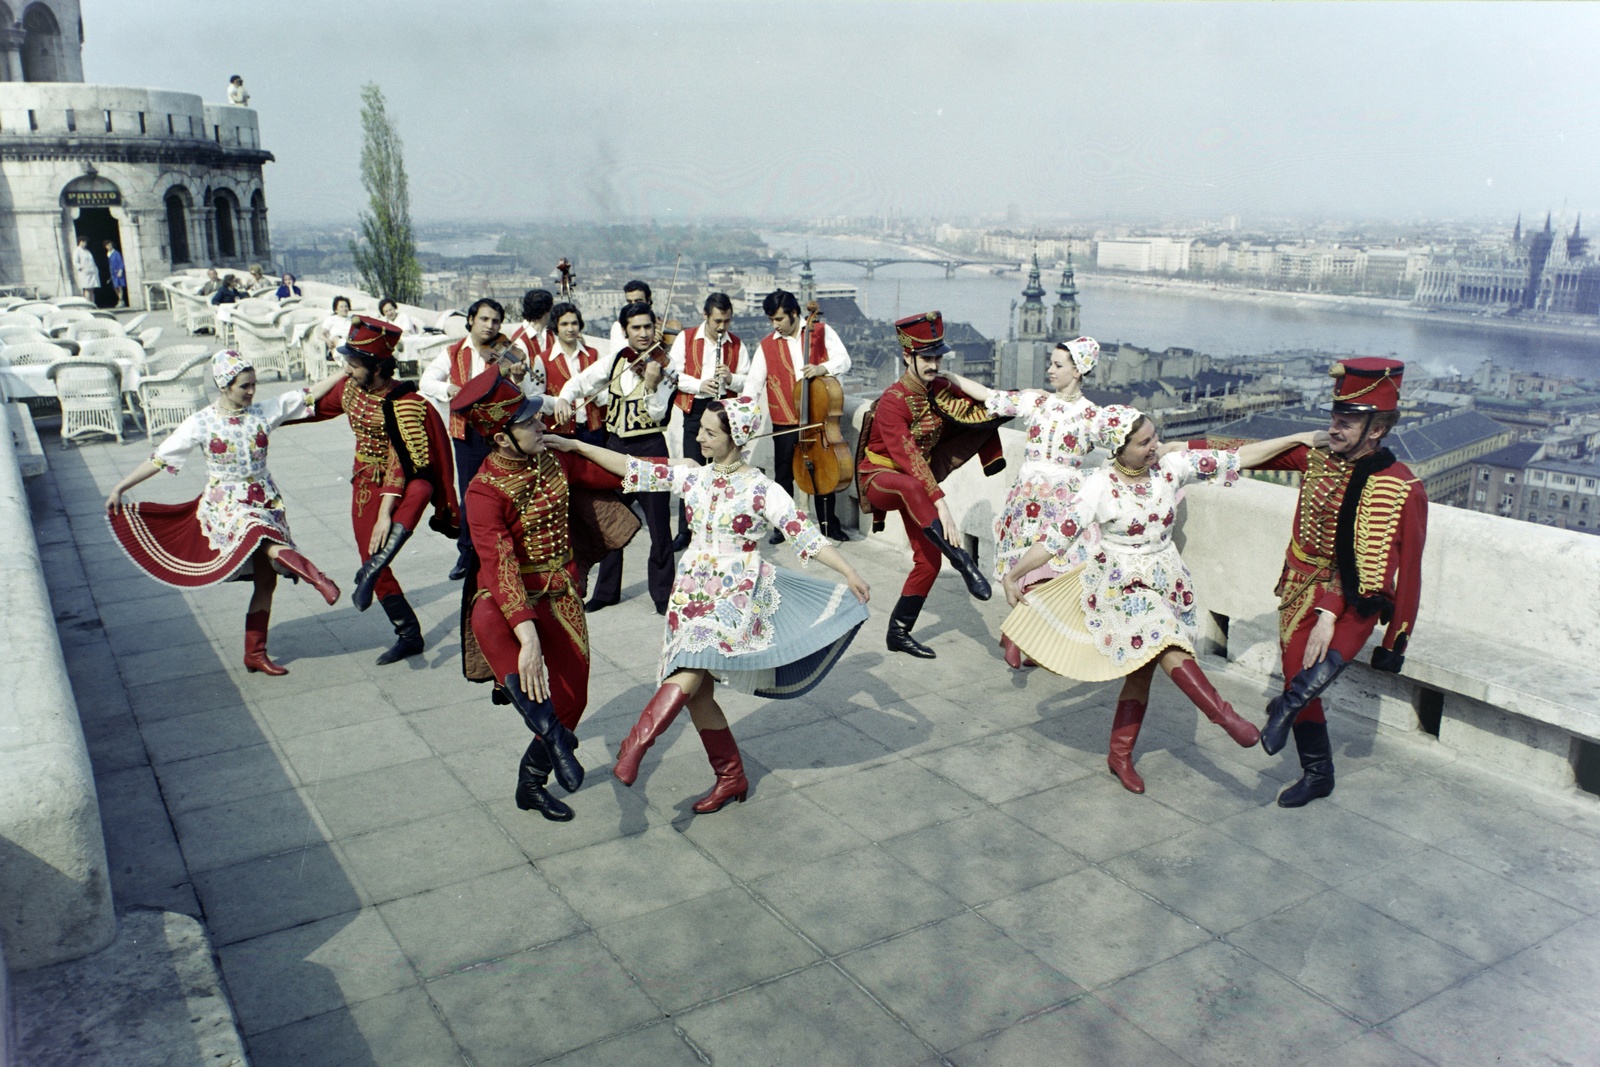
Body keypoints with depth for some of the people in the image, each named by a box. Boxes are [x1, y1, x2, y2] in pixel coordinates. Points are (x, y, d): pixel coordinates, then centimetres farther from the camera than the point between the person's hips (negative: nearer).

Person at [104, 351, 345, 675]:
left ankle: (255, 653, 14)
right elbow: (160, 459, -2)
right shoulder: (201, 423, -5)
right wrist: (120, 487, -3)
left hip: (265, 502, 4)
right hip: (227, 505, -3)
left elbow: (309, 394, 2)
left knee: (266, 578, 4)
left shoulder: (264, 412, 2)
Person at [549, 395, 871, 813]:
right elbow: (634, 469, 7)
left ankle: (637, 741, -26)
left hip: (737, 594, -5)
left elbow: (805, 535, -11)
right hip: (694, 591, 5)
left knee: (692, 669, -28)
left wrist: (849, 573, -20)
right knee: (697, 691, 4)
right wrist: (576, 446, 3)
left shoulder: (761, 488, -8)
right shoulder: (691, 475, 6)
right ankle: (731, 776, 18)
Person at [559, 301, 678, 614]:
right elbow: (579, 383, 9)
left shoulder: (663, 367, -7)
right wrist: (563, 399, -10)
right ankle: (607, 590, 26)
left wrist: (651, 385, -31)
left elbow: (658, 414, -15)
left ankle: (662, 593, 12)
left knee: (658, 523, 0)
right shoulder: (614, 363, 6)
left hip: (650, 448, -4)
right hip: (616, 447, 5)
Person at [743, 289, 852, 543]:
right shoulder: (767, 346, 3)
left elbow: (844, 361, -8)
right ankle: (782, 526, 20)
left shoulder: (822, 332, 1)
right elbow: (753, 382, -3)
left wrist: (823, 367, -29)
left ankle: (829, 524, 21)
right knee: (784, 476, 6)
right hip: (785, 423, 1)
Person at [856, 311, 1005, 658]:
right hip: (879, 477, -8)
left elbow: (980, 405, 12)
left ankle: (899, 633, 14)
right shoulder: (893, 401, -24)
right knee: (911, 487, -45)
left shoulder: (940, 389, -2)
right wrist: (938, 501, -40)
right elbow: (907, 456, -32)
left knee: (929, 559, 0)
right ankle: (961, 559, -43)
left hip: (917, 479, 8)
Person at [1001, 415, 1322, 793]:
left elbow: (1237, 458, -2)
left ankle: (1120, 755, 18)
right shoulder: (1100, 485, -16)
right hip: (1121, 584, -4)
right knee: (1167, 645, -27)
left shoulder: (1172, 466, -5)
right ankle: (1224, 715, -25)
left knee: (1142, 669, 7)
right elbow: (1057, 536, -12)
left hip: (1167, 581, 4)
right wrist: (1014, 574, -10)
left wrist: (1296, 440, -4)